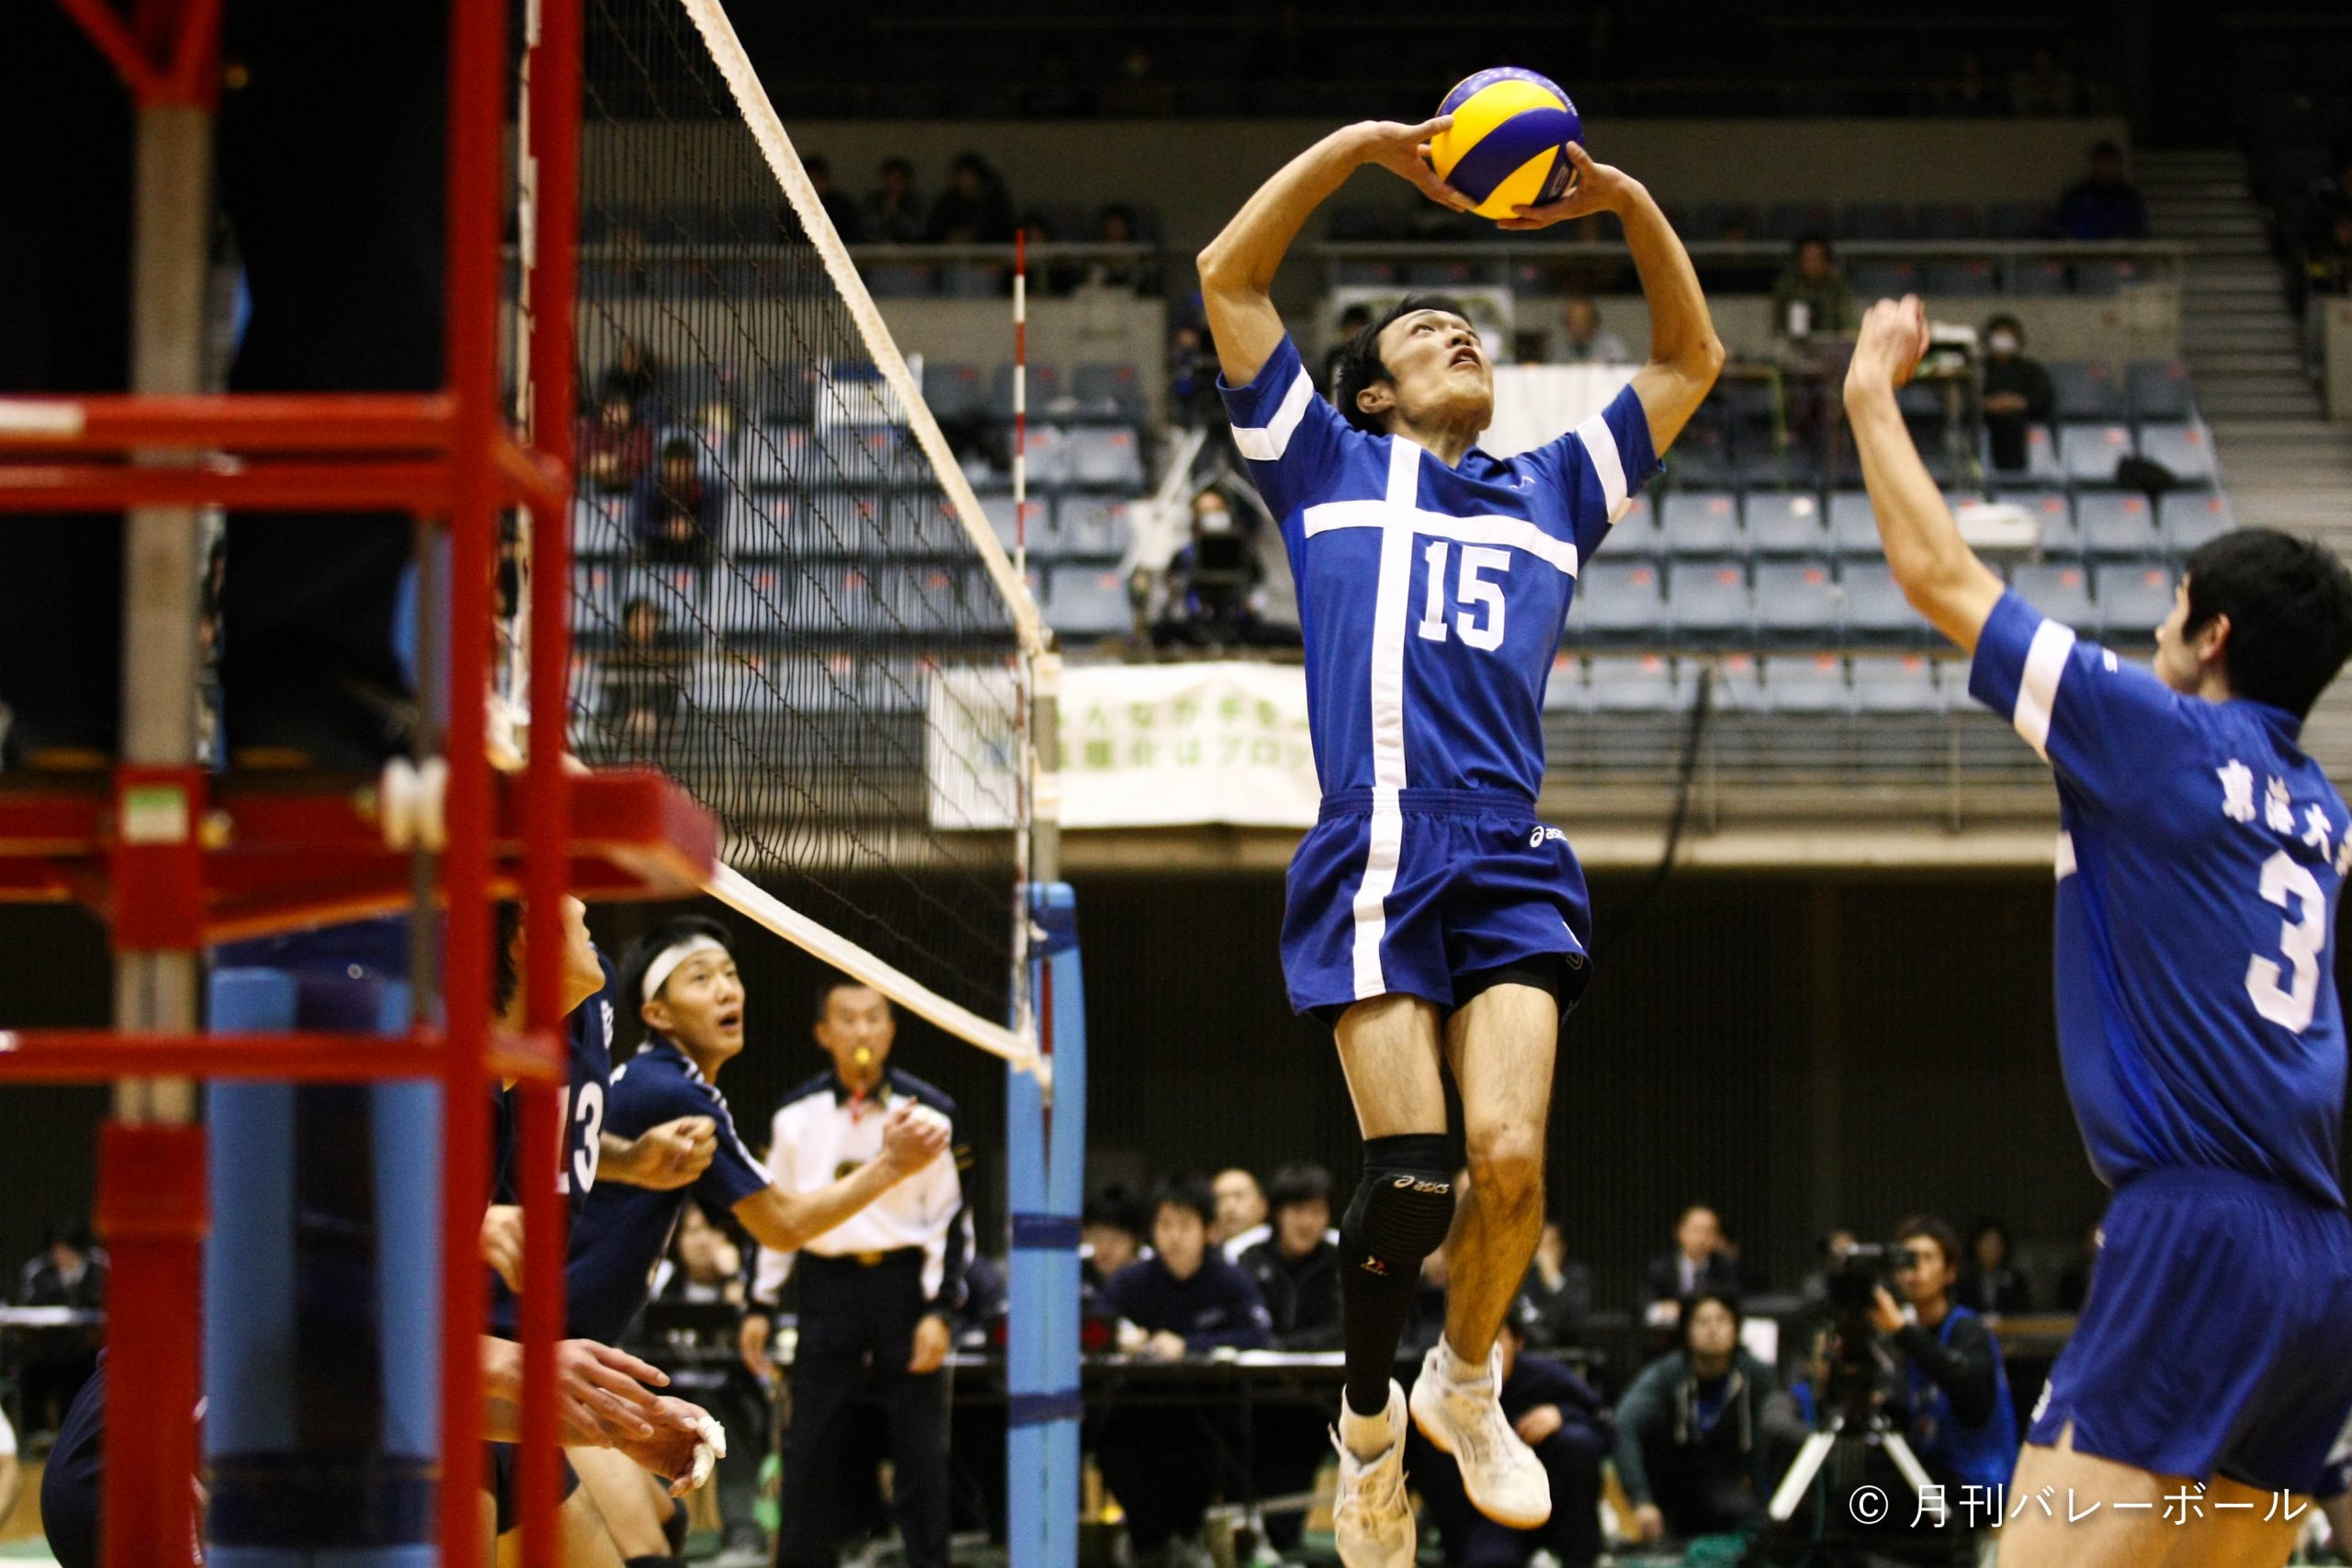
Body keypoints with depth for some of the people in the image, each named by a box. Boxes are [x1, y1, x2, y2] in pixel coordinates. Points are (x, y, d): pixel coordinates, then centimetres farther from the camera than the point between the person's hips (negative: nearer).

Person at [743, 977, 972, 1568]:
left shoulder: (929, 1112, -2)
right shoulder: (796, 1115, 4)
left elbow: (952, 1220, -1)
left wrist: (940, 1311, -8)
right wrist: (760, 1303, 7)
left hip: (905, 1283, -2)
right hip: (828, 1287, 2)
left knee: (921, 1446, 2)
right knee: (809, 1445, 1)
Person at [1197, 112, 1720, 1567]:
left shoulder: (1553, 491, 26)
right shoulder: (1331, 468, 19)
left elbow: (1690, 361, 29)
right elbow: (1230, 277, 15)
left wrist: (1631, 205, 16)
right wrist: (1360, 146, 8)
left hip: (1512, 867, 2)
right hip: (1372, 858, -2)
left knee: (1512, 1159, -14)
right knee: (1412, 1177, -13)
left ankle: (1466, 1381, 13)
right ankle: (1370, 1422, 12)